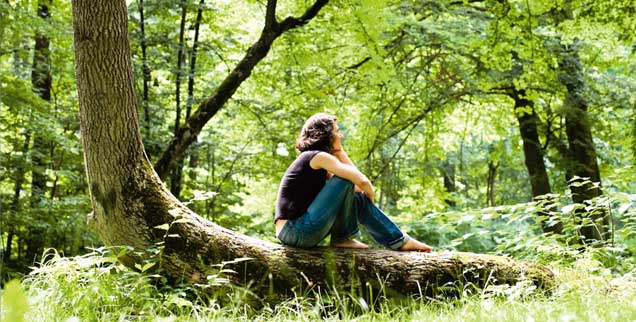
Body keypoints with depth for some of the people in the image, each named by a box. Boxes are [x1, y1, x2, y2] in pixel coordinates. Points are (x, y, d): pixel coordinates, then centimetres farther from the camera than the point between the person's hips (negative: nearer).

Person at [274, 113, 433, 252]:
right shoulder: (317, 157, -12)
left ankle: (400, 241, 13)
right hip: (296, 232, -10)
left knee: (358, 199, 11)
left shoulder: (318, 164, 18)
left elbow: (357, 186, 15)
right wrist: (370, 195, 4)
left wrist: (339, 150, 14)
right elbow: (362, 181, -18)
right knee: (345, 180, -13)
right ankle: (342, 238, 0)